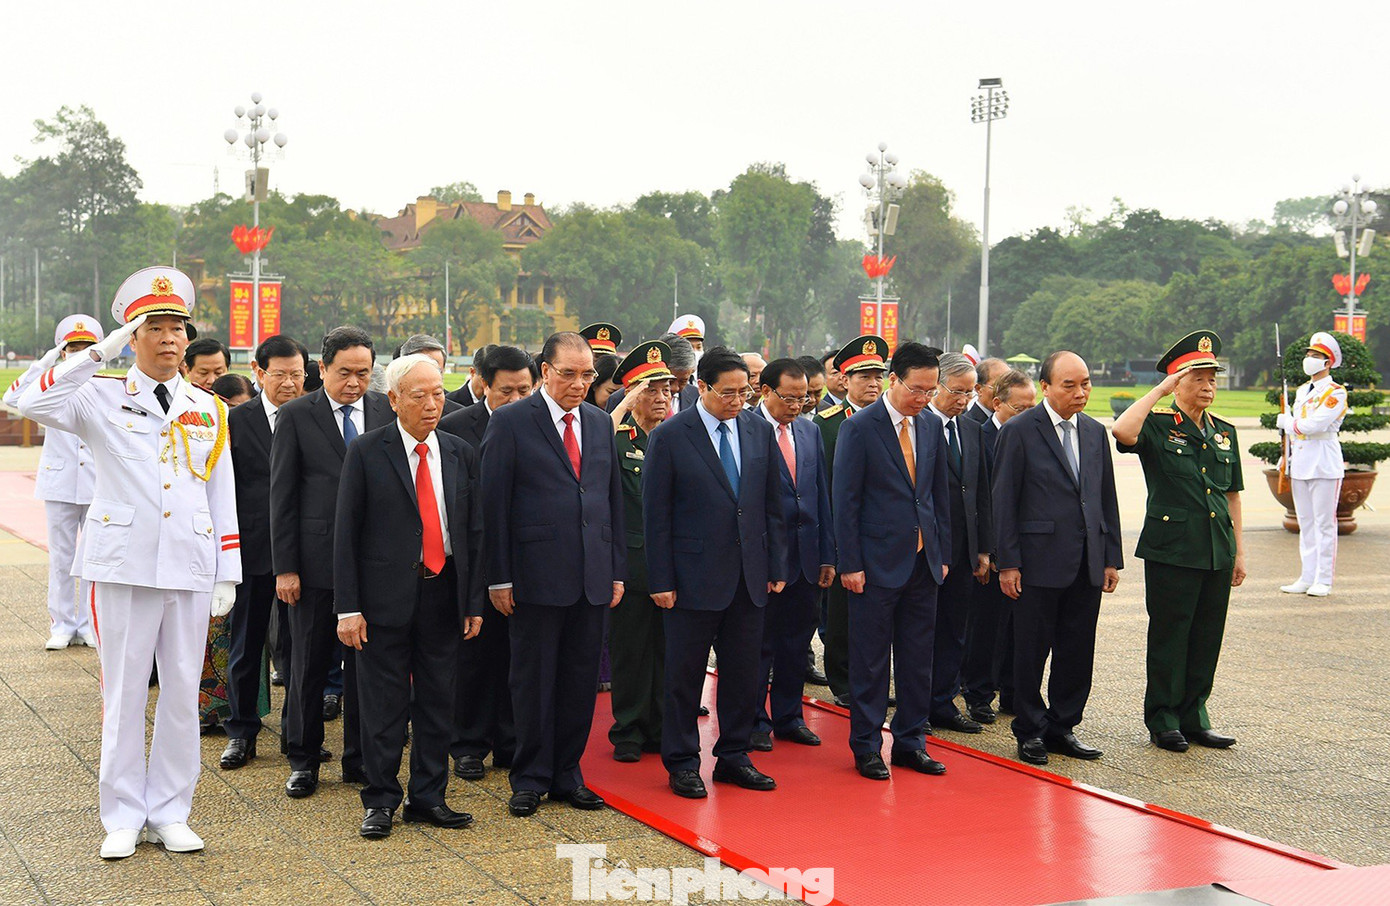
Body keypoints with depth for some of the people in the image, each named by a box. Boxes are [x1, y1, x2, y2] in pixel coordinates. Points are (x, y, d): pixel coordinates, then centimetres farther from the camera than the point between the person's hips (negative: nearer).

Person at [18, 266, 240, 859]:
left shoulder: (208, 408, 11)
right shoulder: (103, 399, 2)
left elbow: (222, 495, 12)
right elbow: (34, 404, -18)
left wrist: (228, 574, 7)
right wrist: (101, 352, -18)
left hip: (190, 569, 3)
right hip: (124, 567, -3)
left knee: (183, 693, 7)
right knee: (124, 695, 4)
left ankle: (170, 814, 18)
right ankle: (124, 817, 15)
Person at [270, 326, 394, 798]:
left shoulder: (386, 412, 5)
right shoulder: (295, 415, -1)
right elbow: (282, 496, -2)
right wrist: (284, 566, -7)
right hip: (315, 560, -2)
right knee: (309, 663, 7)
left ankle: (359, 759, 20)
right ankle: (303, 761, 20)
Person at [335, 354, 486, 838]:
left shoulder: (461, 454, 8)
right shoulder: (367, 452, -4)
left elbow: (474, 531, 10)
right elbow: (346, 532, -5)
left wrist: (474, 602, 5)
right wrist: (348, 607, -10)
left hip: (444, 591, 4)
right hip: (386, 594, -4)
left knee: (437, 701, 10)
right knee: (383, 704, 2)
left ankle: (428, 797, 22)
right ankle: (380, 802, 15)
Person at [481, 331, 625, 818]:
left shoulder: (600, 422, 12)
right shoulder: (510, 422, -5)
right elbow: (493, 503, -6)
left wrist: (617, 571, 11)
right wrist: (499, 577, -10)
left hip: (592, 577, 5)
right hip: (537, 574, -5)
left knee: (581, 679, 10)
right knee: (533, 681, 4)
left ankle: (568, 775, 21)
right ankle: (530, 778, 16)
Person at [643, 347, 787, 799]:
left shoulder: (760, 431, 7)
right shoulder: (670, 436, -7)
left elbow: (772, 504, 11)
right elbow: (655, 515, -6)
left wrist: (776, 566, 7)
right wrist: (661, 580, -10)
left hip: (749, 576, 4)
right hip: (694, 575, -4)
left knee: (744, 673, 10)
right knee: (685, 675, 4)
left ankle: (733, 756, 24)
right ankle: (681, 762, 16)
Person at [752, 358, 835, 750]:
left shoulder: (810, 432, 11)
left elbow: (822, 495, 13)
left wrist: (827, 555, 9)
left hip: (806, 557, 6)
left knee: (797, 640, 13)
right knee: (759, 643, 4)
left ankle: (789, 716, 25)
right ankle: (755, 721, 17)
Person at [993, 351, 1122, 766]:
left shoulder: (1095, 432, 12)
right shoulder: (1019, 431, -5)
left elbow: (1107, 499, 15)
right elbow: (1004, 502, -6)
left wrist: (1112, 558, 10)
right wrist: (1007, 563, -10)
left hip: (1087, 563, 5)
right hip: (1040, 560, -5)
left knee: (1078, 651, 8)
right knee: (1031, 651, 3)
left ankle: (1062, 727, 21)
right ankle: (1030, 731, 16)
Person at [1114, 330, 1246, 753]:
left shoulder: (1225, 432, 13)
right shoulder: (1157, 426, -4)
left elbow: (1232, 495, 17)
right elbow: (1122, 432, -28)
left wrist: (1239, 551, 14)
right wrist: (1159, 391, -20)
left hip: (1218, 555, 5)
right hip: (1171, 551, -5)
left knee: (1207, 639, 10)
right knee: (1169, 638, 2)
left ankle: (1194, 717, 21)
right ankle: (1163, 721, 12)